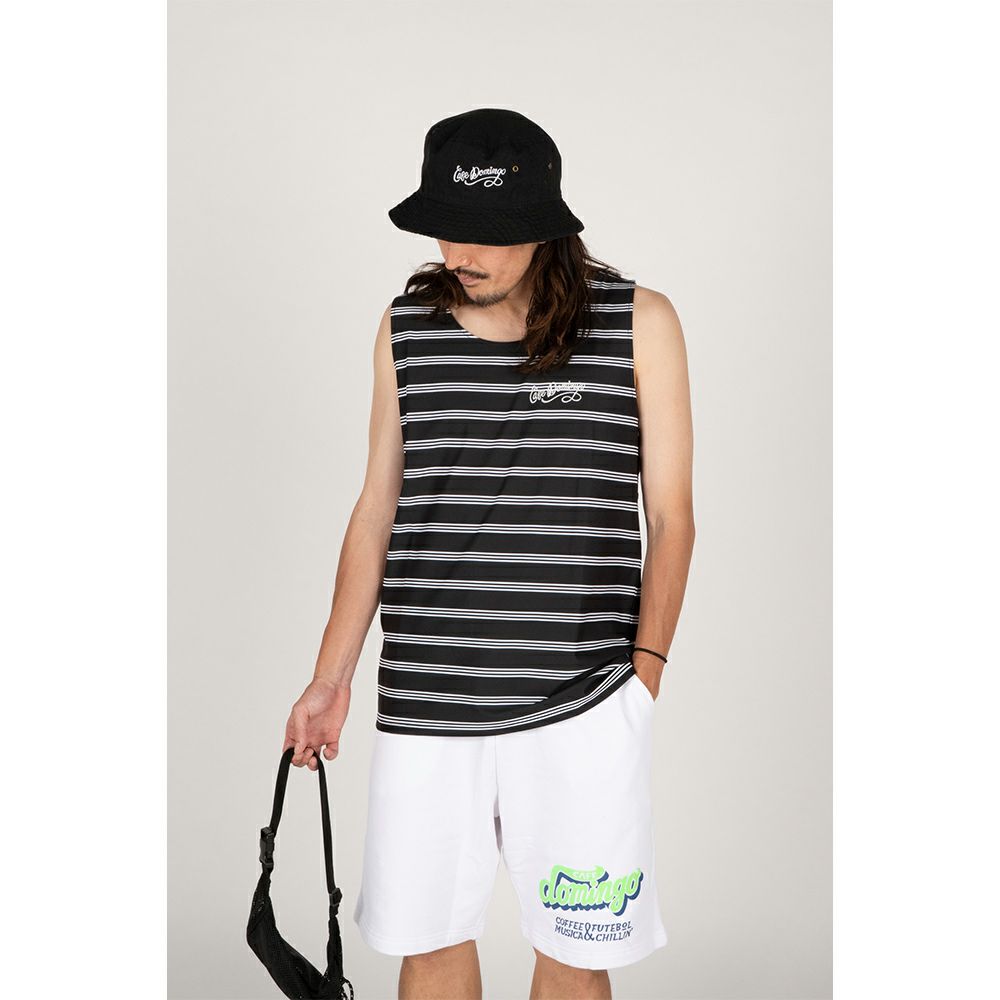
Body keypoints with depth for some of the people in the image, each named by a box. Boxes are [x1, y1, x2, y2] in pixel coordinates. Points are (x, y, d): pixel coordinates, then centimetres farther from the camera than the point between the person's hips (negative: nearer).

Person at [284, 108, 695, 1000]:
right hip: (424, 701, 2)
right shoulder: (408, 324, 8)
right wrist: (331, 678, 10)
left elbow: (671, 515, 3)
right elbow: (378, 508, 12)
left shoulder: (639, 323, 0)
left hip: (584, 704, -2)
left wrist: (644, 669, -5)